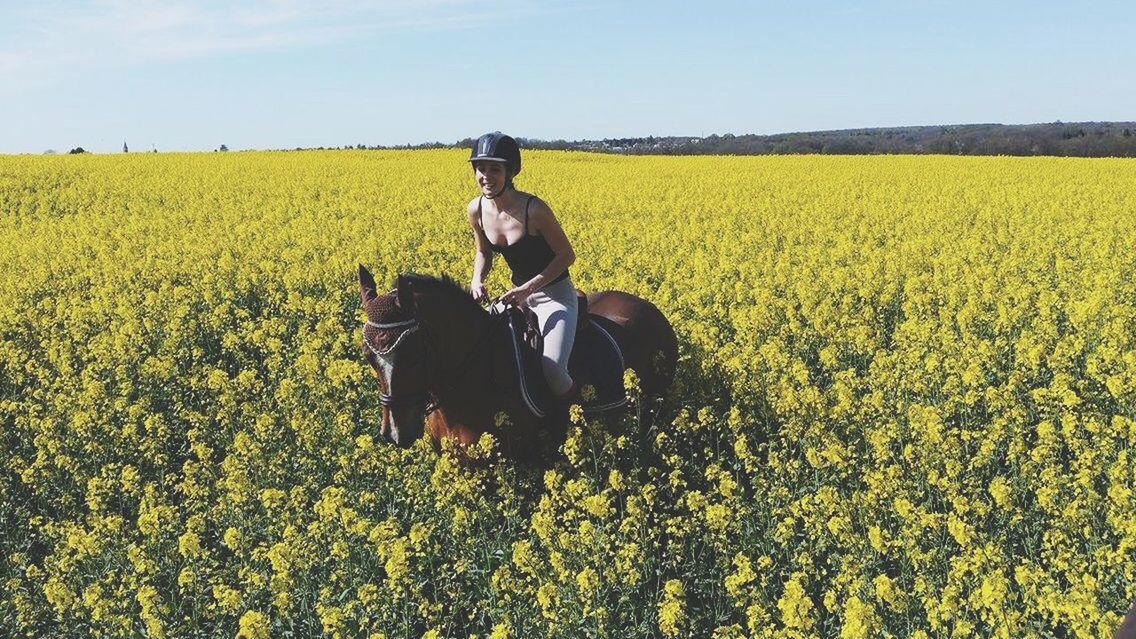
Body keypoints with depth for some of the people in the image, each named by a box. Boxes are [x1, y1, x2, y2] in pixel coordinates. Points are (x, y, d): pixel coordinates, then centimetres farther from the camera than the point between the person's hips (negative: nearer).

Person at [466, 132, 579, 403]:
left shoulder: (533, 209, -25)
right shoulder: (476, 210, -7)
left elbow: (567, 255, -14)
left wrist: (528, 287, -22)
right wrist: (477, 279, -10)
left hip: (555, 295, -6)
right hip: (519, 293, 6)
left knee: (551, 369, -25)